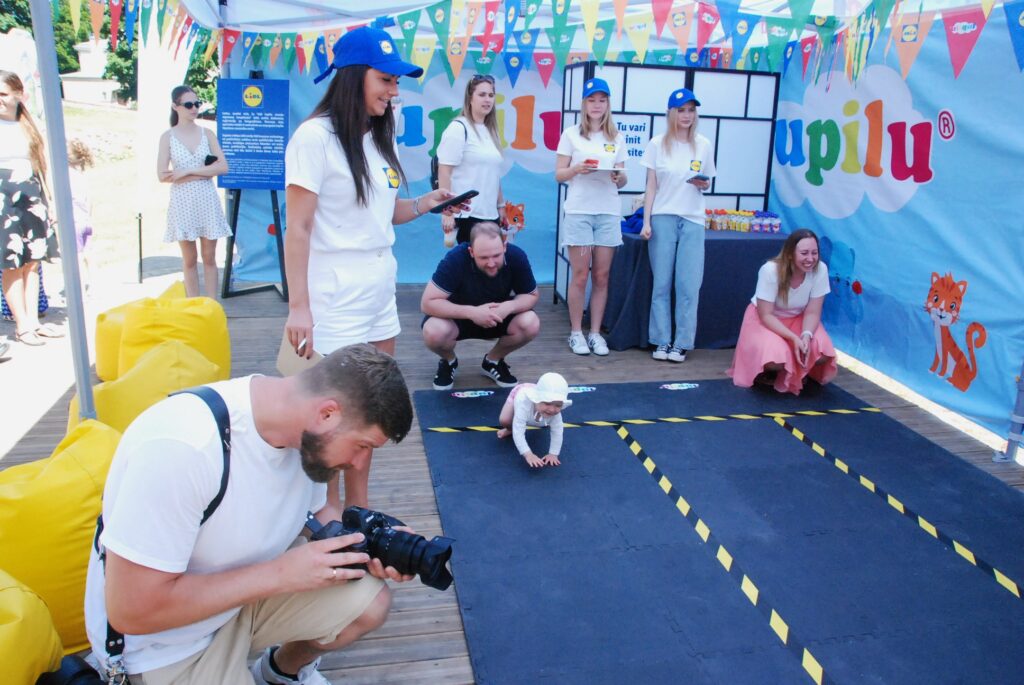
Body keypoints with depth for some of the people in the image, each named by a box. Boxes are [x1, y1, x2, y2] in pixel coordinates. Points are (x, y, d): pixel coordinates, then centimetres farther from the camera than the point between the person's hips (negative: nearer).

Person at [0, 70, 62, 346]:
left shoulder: (28, 126, 13)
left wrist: (47, 202, 13)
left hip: (31, 198, 4)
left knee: (32, 262, 5)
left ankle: (33, 320, 11)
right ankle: (22, 326, 3)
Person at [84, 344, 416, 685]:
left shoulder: (305, 426, -14)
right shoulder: (182, 445, -36)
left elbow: (324, 509, 3)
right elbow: (131, 610, -30)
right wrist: (280, 574, -28)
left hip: (247, 585, 6)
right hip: (161, 641, -6)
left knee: (371, 601, -6)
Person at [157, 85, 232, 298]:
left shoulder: (207, 133, 5)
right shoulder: (168, 136, 0)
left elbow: (223, 167, -5)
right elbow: (163, 176, -7)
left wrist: (188, 171, -12)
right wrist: (203, 173, -11)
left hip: (207, 201, 1)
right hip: (183, 202, -1)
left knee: (209, 258, 5)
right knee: (189, 260, 6)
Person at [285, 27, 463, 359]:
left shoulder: (382, 138, 12)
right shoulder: (315, 136, -13)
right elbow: (298, 228, -15)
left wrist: (424, 203, -3)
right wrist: (298, 306, -18)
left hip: (382, 285, 8)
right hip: (336, 294, -8)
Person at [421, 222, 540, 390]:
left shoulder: (516, 257, -24)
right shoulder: (456, 258, -32)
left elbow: (532, 295, -10)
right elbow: (427, 302, -30)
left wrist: (509, 307, -32)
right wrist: (471, 312, -40)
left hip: (499, 316, 2)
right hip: (459, 317, -2)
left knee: (531, 324, -25)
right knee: (433, 332, -33)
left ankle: (493, 361, 5)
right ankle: (448, 361, 5)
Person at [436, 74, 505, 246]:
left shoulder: (490, 131, 16)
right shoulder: (458, 128, -7)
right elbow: (444, 172, -12)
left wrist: (501, 206, 19)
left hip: (490, 215, 7)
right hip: (467, 215, -7)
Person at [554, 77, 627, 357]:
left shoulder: (616, 138, 11)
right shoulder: (571, 134, 3)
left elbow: (623, 180, 13)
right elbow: (559, 175, 2)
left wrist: (618, 176, -10)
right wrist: (577, 169, -17)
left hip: (609, 213, 3)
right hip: (579, 211, -3)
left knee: (601, 276, 4)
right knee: (580, 276, -2)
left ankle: (595, 332, 12)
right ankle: (576, 332, 9)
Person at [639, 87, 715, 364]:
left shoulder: (704, 145, 8)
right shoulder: (657, 144, 3)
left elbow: (707, 185, 16)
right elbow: (651, 186, 4)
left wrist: (702, 184, -8)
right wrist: (646, 221, -4)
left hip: (692, 221, 1)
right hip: (662, 218, -1)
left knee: (688, 285, -2)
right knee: (661, 284, 1)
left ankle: (681, 343, 5)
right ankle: (662, 341, 10)